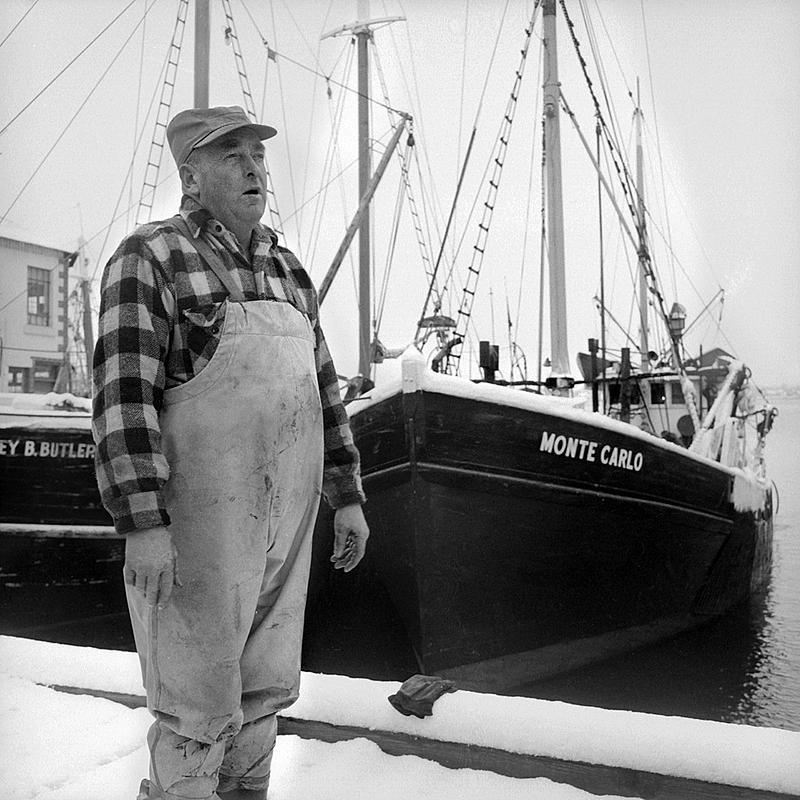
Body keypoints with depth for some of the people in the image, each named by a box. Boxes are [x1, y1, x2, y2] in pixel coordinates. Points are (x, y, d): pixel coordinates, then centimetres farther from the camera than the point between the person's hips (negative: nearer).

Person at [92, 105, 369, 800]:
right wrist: (143, 523, -22)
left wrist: (346, 495, 12)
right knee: (199, 707, 2)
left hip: (283, 524, 6)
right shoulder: (150, 257, -6)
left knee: (264, 691, 16)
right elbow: (124, 392, -15)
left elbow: (323, 387, 16)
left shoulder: (287, 272, 14)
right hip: (199, 522, -6)